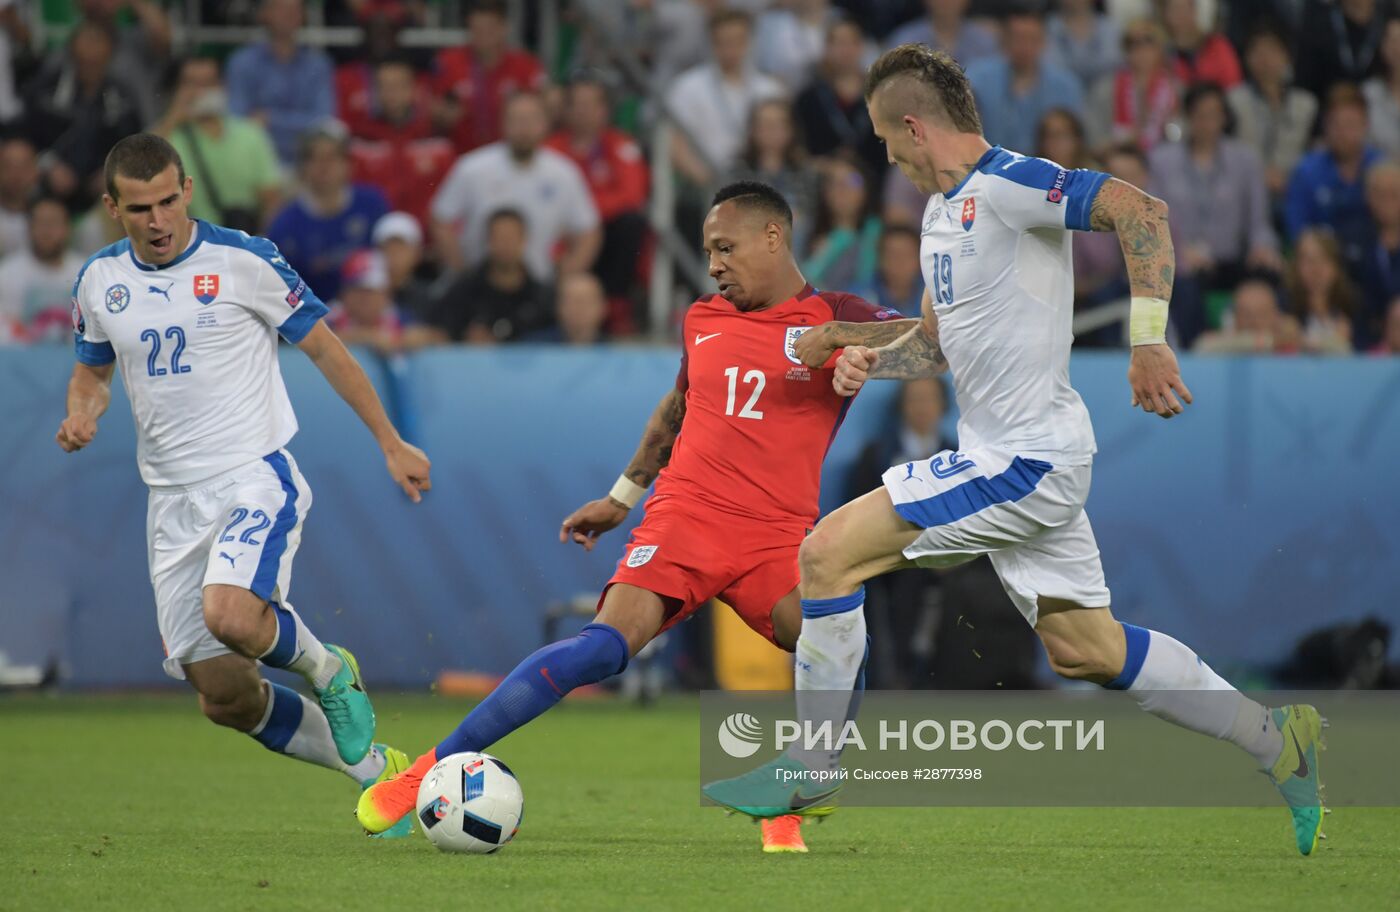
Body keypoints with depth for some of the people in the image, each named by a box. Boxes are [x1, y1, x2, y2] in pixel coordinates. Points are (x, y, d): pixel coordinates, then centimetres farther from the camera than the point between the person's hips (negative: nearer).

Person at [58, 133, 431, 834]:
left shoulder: (243, 261, -7)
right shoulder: (98, 281, 6)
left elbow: (324, 348, 2)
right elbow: (92, 370, 23)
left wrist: (392, 445, 3)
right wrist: (82, 413, -2)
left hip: (256, 479, -5)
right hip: (174, 504, 5)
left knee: (230, 617, -33)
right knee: (224, 697, 0)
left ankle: (327, 670, 1)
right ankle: (374, 769, 18)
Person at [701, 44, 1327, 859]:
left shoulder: (1004, 184, -16)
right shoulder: (944, 211, 15)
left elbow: (1140, 211, -27)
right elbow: (940, 339, 26)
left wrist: (1149, 342, -31)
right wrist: (875, 360, 5)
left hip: (1026, 463, -10)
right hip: (1012, 460, 10)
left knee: (830, 551, -11)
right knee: (1085, 650, 13)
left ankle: (809, 774, -3)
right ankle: (1278, 740, 19)